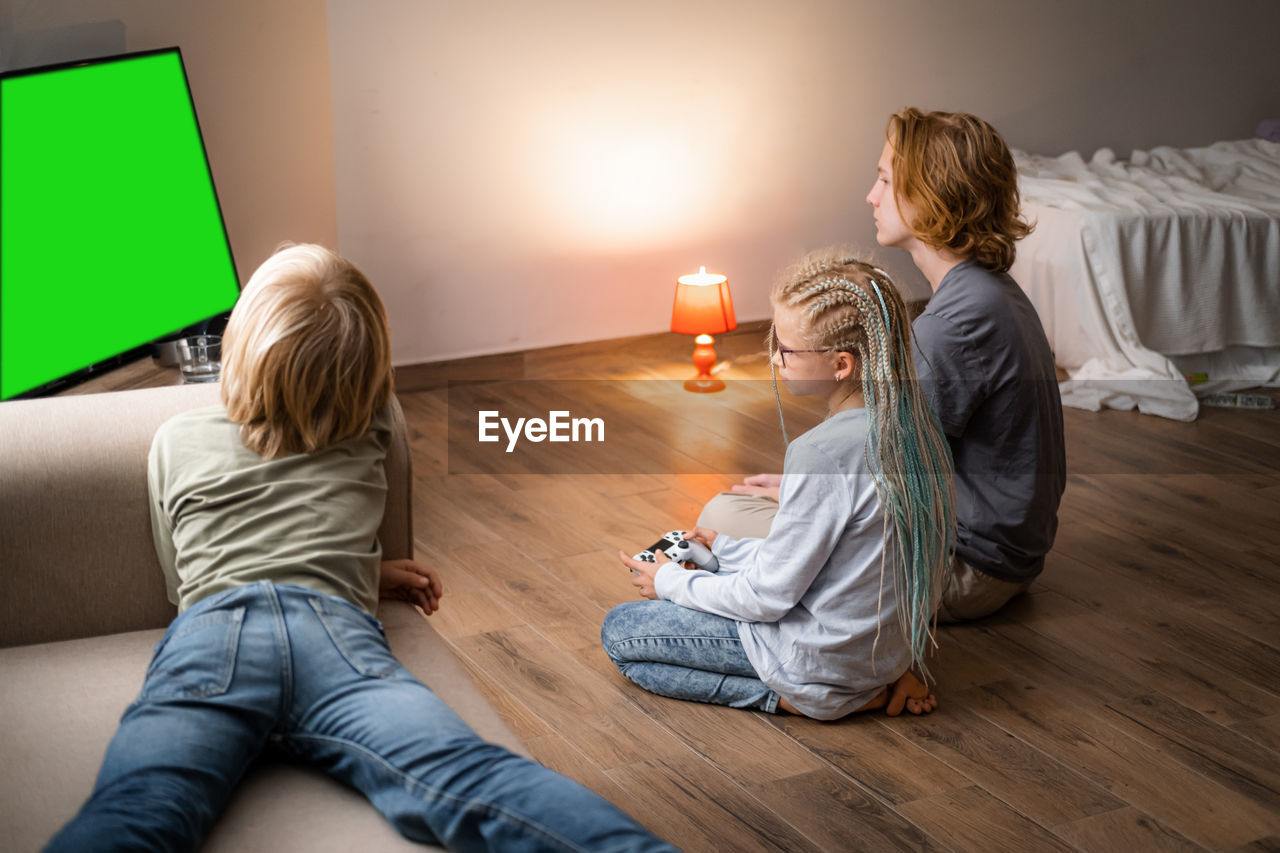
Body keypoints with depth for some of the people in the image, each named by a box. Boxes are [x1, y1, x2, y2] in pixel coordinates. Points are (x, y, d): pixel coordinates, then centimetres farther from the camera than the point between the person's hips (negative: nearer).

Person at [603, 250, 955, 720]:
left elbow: (767, 597, -19)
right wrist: (727, 549, 16)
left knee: (619, 632, 4)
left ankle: (790, 697, -4)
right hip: (892, 641, 8)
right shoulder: (907, 421, -2)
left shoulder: (823, 452, -29)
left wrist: (671, 583, -2)